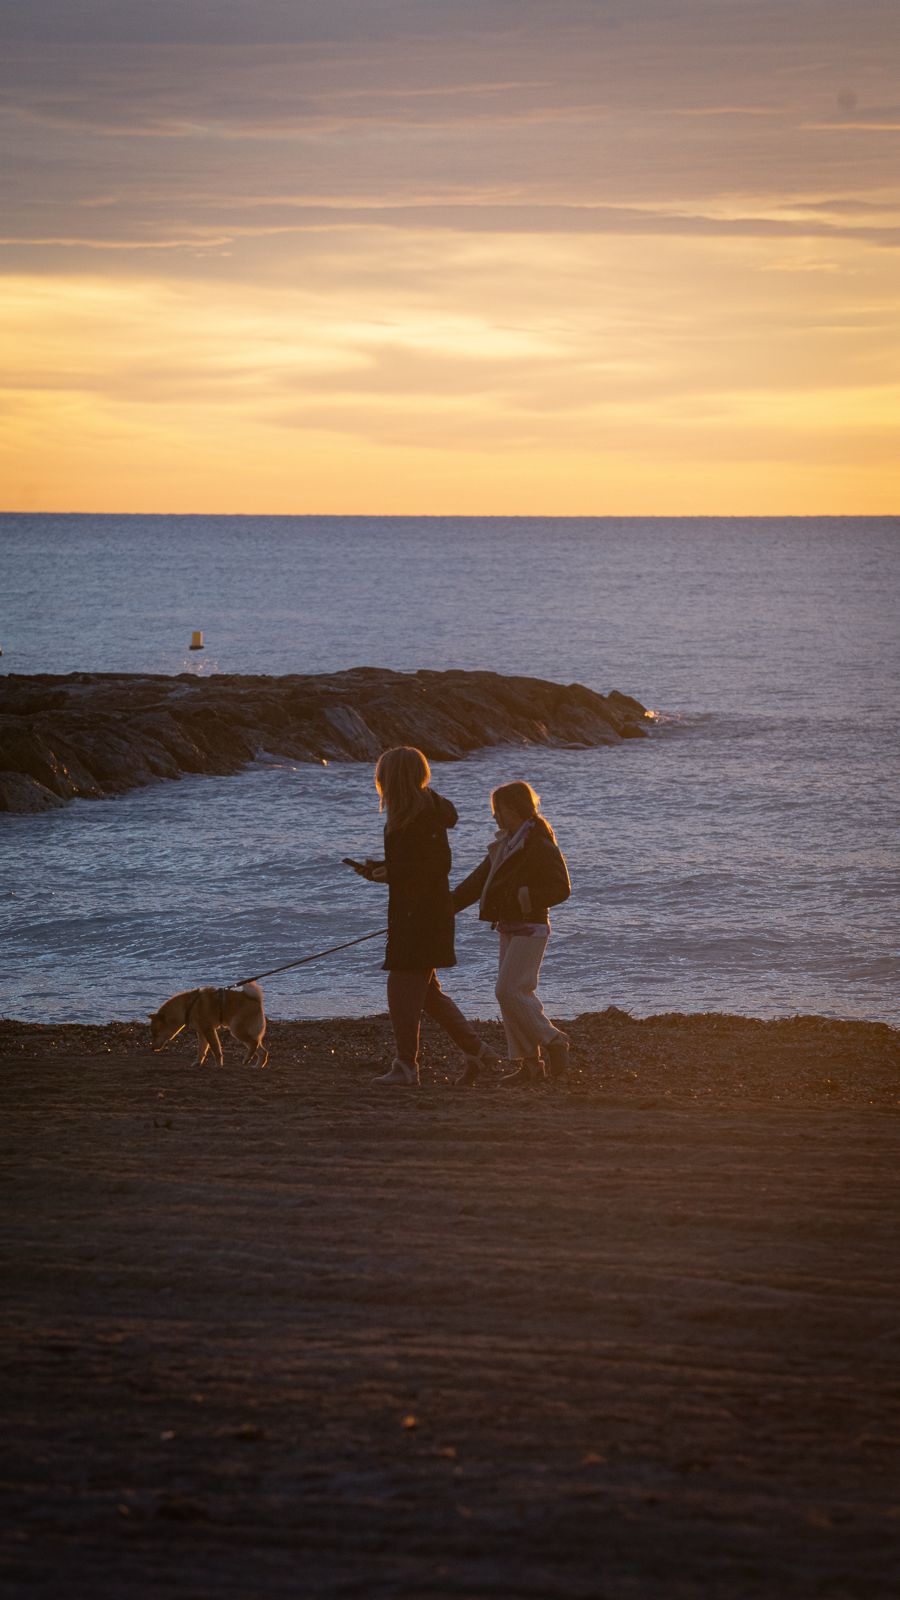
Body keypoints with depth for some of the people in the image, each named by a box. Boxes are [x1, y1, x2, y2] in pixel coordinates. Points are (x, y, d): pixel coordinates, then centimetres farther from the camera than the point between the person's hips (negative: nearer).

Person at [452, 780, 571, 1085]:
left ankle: (553, 1041, -2)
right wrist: (445, 907, 7)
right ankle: (528, 1063, 10)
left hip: (530, 928, -9)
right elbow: (478, 881, 15)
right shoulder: (505, 844, 14)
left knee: (509, 991, -14)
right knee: (512, 993, 7)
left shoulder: (540, 845, -13)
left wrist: (520, 898, -21)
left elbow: (561, 888, -15)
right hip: (509, 928, 9)